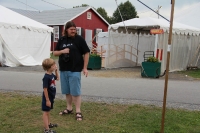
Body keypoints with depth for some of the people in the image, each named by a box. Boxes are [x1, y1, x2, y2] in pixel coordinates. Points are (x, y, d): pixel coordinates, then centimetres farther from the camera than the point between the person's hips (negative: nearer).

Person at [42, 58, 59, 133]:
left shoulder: (51, 75, 1)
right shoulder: (46, 77, -26)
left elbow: (57, 78, 24)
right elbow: (45, 89, -26)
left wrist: (56, 71, 9)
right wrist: (47, 100, -24)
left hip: (51, 97, 9)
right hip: (47, 98, -9)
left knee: (48, 111, 23)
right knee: (46, 112, 0)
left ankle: (48, 124, 40)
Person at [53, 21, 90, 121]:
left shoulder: (79, 39, -3)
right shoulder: (61, 40, 10)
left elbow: (86, 53, -3)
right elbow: (55, 53, 13)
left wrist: (85, 68, -7)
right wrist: (62, 51, -9)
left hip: (75, 70, -5)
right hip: (63, 70, 5)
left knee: (75, 92, -3)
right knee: (67, 91, 14)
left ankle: (78, 111, 4)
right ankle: (69, 108, 29)